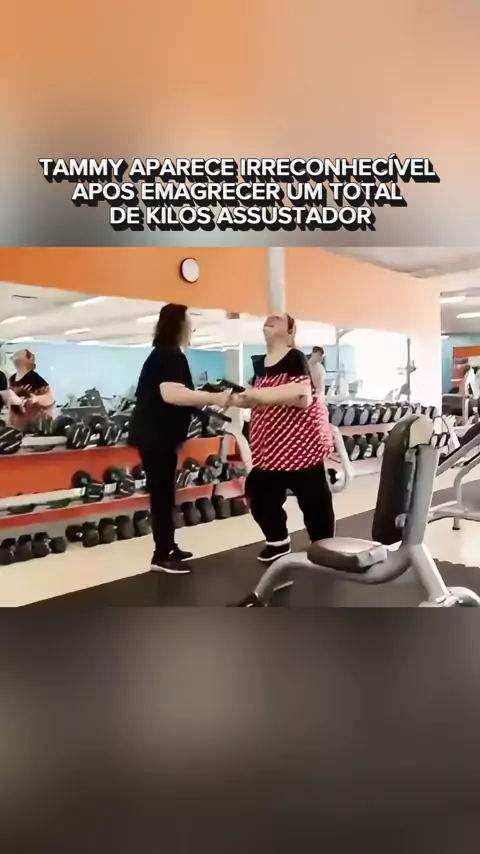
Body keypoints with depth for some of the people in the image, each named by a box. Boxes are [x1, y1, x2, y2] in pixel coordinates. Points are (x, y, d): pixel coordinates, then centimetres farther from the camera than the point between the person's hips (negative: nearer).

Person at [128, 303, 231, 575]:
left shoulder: (165, 354, 20)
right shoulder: (170, 354, -14)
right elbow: (172, 394, -28)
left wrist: (206, 399, 16)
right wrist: (214, 398, -24)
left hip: (157, 433, 11)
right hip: (155, 435, -11)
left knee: (163, 492, 14)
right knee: (162, 493, -6)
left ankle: (168, 548, 22)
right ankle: (162, 556, 0)